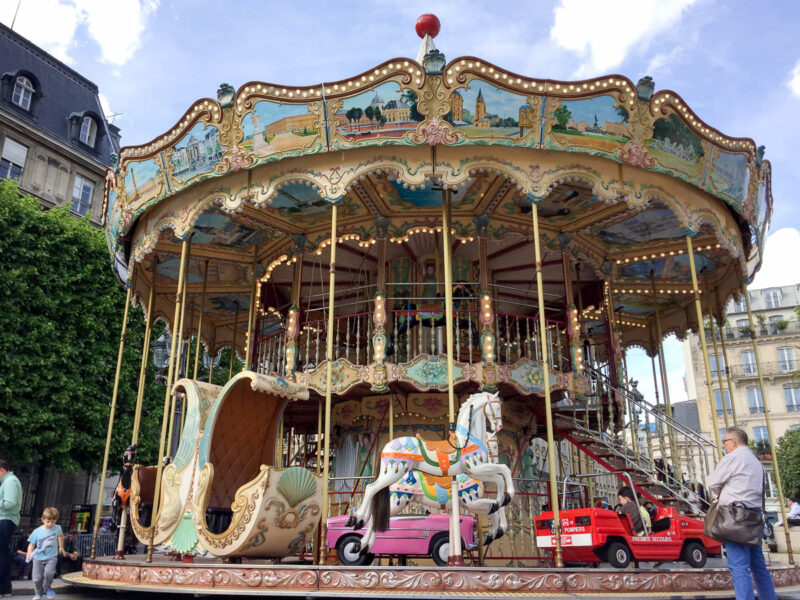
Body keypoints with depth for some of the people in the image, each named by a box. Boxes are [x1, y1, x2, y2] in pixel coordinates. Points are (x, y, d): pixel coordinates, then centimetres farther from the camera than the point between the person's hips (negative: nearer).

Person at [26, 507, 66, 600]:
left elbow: (61, 536, 18)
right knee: (37, 578, 2)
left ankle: (47, 588, 7)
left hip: (51, 557, -1)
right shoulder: (37, 531, -9)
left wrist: (61, 547, 25)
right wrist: (29, 555, -25)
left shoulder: (57, 528, -4)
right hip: (38, 558, 1)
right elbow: (31, 544, -8)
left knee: (49, 573, -22)